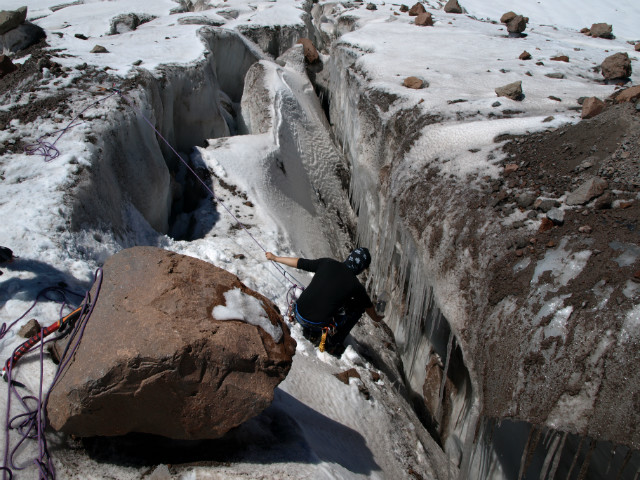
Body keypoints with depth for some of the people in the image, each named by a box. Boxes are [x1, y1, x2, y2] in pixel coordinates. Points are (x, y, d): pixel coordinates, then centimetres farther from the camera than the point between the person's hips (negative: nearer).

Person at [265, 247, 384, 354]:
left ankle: (309, 331, 28)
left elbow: (299, 263, 7)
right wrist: (376, 317, 35)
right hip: (318, 324, -4)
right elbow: (368, 306, 12)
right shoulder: (356, 286, -8)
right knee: (358, 306, 13)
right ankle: (333, 344, 17)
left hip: (298, 314, 4)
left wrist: (275, 258, 22)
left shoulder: (327, 263, -2)